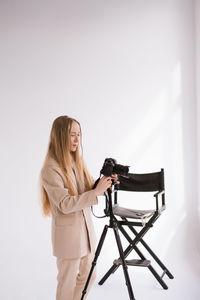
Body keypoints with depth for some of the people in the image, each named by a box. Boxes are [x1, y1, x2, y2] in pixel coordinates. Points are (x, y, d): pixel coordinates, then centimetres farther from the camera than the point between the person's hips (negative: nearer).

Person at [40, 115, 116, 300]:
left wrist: (103, 184, -11)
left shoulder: (77, 162, 7)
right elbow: (65, 204, -23)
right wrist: (96, 192, -26)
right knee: (68, 282, 7)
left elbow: (88, 191, 9)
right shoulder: (51, 169, -18)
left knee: (88, 276, 17)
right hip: (68, 232, -7)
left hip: (86, 227, 7)